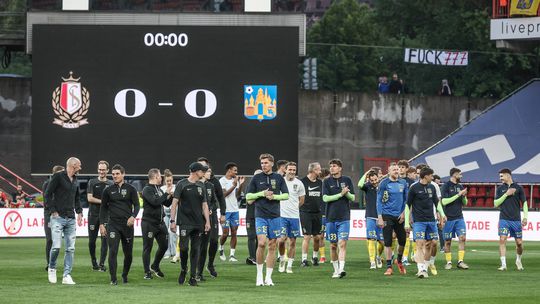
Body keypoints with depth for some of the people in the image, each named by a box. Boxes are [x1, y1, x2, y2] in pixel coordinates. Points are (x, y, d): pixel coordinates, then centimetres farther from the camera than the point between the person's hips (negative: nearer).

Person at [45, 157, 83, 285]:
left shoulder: (75, 180, 16)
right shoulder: (58, 176, -5)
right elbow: (47, 194, -7)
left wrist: (79, 212, 13)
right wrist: (53, 211, -11)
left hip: (71, 219, 7)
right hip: (58, 217, -7)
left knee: (70, 249, 2)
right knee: (56, 246, -13)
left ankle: (67, 276, 4)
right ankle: (52, 268, 12)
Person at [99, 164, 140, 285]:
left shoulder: (130, 189, 4)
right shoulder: (108, 190, 7)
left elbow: (136, 205, 2)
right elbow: (103, 208, 12)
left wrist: (133, 216, -17)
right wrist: (102, 224, 4)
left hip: (127, 224, 0)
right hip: (113, 224, 0)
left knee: (128, 253, 6)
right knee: (113, 251, -13)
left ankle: (125, 275, 27)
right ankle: (113, 279, -11)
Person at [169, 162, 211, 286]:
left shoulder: (201, 186, 13)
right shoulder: (182, 184, -1)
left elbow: (204, 205, 16)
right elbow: (175, 203, -2)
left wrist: (207, 221, 7)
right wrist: (173, 221, -9)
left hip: (198, 223, 4)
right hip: (185, 222, -4)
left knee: (195, 250, 3)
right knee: (184, 247, -11)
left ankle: (193, 276, 7)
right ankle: (183, 269, 14)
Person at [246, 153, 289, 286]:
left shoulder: (278, 178, 7)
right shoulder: (256, 178, 4)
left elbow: (286, 195, 7)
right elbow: (248, 197, 5)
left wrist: (274, 196, -9)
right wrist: (262, 193, -9)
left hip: (275, 216, 2)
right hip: (260, 215, -2)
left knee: (272, 246, 4)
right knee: (261, 243, -17)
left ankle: (268, 277, 9)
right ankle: (259, 274, -3)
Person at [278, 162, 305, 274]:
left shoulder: (299, 184, 2)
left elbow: (301, 200, 14)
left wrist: (293, 208, 12)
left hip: (294, 216, 2)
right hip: (281, 215, -2)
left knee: (293, 241, 4)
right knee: (281, 239, -12)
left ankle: (289, 265, 13)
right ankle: (282, 259, 13)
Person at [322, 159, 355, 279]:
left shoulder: (347, 180, 6)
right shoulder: (327, 181, 4)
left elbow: (352, 198, 6)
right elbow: (325, 198, -7)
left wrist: (347, 193, -15)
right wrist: (341, 194, -13)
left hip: (344, 217, -1)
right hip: (331, 218, 1)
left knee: (342, 243, -13)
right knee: (333, 245, 6)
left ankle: (341, 269, -21)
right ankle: (336, 270, 17)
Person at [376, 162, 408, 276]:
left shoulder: (403, 183, 8)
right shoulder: (384, 183, -4)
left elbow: (406, 199, 15)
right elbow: (379, 201, -5)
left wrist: (403, 212, 3)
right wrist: (380, 217, -11)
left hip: (399, 216, 4)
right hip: (387, 215, -4)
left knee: (402, 240, 5)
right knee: (388, 242, -2)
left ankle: (399, 260, 30)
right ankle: (389, 267, 5)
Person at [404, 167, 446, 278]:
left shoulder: (432, 187, 11)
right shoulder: (414, 188, -5)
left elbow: (436, 202, 23)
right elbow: (408, 205, -2)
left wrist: (442, 214, 8)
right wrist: (407, 222, -5)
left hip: (431, 220, 6)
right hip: (418, 221, -6)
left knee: (429, 245, 7)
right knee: (420, 244, -14)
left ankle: (425, 268, 18)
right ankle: (421, 269, -19)